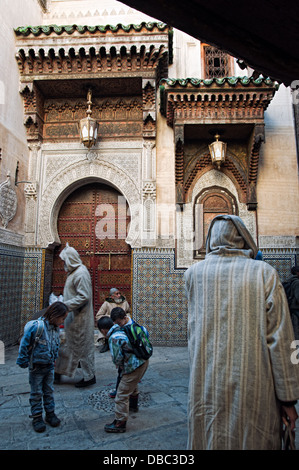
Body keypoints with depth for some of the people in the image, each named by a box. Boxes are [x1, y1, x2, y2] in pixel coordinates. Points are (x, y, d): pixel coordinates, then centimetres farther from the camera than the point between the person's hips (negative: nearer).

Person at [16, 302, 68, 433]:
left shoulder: (56, 328, -1)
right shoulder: (37, 326, -25)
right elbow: (24, 344, -18)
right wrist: (23, 362, -12)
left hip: (49, 366, 6)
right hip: (36, 367, -6)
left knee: (49, 391, 16)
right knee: (36, 393, 9)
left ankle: (50, 413, 30)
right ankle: (37, 417, 23)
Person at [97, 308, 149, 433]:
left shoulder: (113, 338, -18)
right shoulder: (122, 329, 7)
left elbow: (117, 359, -18)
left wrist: (120, 366, 5)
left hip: (134, 367, -10)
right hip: (144, 361, 10)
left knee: (122, 395, 3)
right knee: (133, 383, 36)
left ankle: (120, 424, 13)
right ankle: (133, 403, 59)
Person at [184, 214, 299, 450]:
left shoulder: (194, 273, -2)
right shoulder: (264, 273, -8)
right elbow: (280, 339, -9)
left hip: (207, 386, 2)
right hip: (254, 389, -1)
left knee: (211, 439, 17)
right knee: (255, 439, 16)